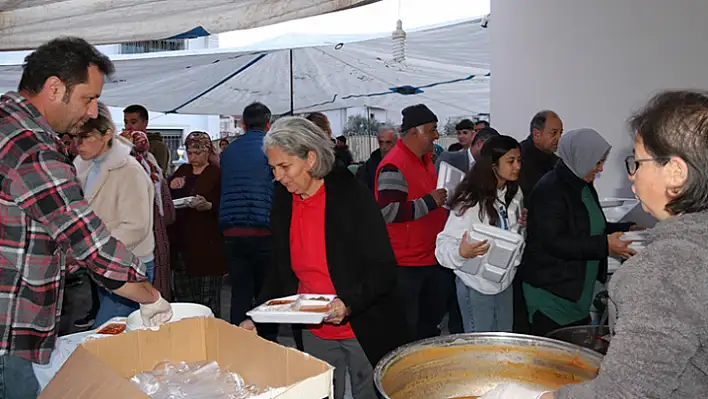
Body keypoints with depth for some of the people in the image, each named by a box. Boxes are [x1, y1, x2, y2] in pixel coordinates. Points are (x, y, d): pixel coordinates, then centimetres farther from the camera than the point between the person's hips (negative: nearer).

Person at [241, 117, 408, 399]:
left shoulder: (352, 195, -16)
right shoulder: (283, 201, 1)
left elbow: (384, 268, -15)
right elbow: (282, 272, 9)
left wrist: (349, 304, -29)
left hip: (365, 330, -4)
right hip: (314, 333, 5)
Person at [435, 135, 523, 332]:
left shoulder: (514, 194, 3)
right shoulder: (471, 199, -19)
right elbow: (445, 244, -22)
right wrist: (462, 252, -41)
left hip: (505, 281, 7)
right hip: (477, 286, -7)